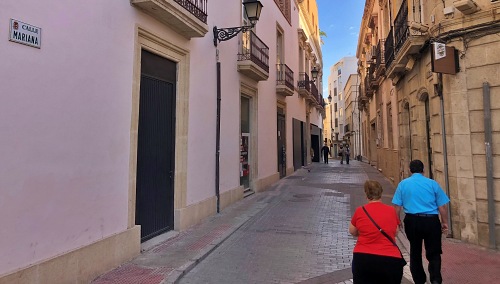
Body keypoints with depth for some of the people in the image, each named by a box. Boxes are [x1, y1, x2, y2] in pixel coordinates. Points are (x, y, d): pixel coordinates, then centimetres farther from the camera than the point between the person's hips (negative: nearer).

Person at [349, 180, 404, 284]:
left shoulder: (359, 211, -1)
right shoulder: (391, 210, 1)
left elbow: (352, 232, 15)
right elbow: (395, 232, 18)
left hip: (363, 259, -1)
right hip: (390, 260, 1)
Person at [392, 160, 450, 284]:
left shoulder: (403, 184, 2)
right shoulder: (433, 183, 1)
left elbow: (397, 206, 0)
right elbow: (443, 206, 0)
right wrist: (444, 222, 11)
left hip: (412, 221, 1)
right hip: (431, 221, -1)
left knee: (415, 253, 16)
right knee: (433, 253, 11)